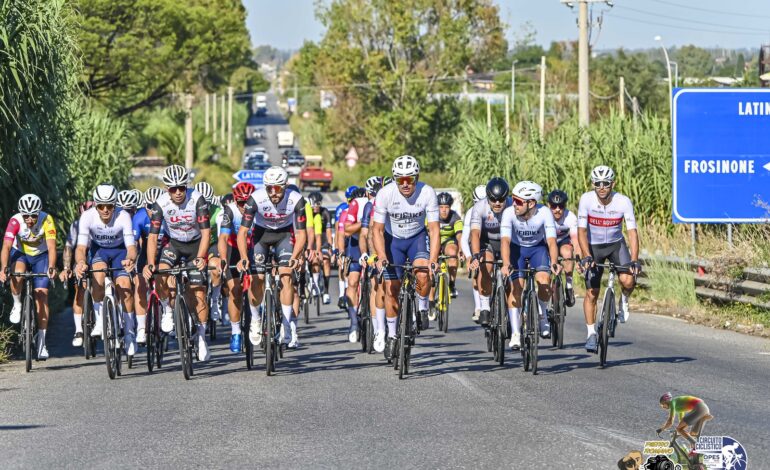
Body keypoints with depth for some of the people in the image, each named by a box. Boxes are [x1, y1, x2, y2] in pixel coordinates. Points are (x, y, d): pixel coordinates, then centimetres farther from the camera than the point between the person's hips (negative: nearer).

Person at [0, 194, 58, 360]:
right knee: (16, 275, -34)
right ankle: (17, 305, -5)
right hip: (20, 253, 0)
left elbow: (51, 247, -35)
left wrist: (51, 267, -52)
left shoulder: (47, 220, -29)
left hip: (41, 256, 0)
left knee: (41, 296, -10)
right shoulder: (15, 221, -28)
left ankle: (41, 340, -2)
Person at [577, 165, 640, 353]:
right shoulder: (586, 200, -21)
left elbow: (632, 232, -23)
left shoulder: (623, 202, -22)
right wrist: (587, 257, -34)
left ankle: (624, 300, 8)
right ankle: (591, 334, 10)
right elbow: (581, 231, -21)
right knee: (592, 293, -3)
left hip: (616, 244, 0)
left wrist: (634, 261, -34)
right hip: (593, 247, 0)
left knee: (628, 280, -25)